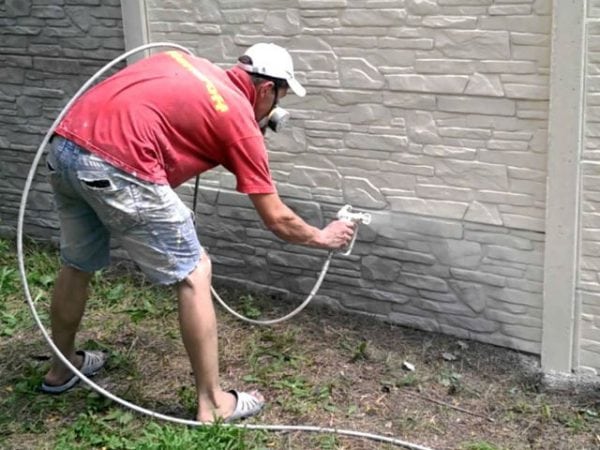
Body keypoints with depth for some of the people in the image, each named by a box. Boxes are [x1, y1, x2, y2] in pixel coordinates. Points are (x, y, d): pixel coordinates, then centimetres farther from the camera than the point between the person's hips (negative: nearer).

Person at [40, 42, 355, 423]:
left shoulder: (187, 63, 23)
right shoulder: (240, 120, 6)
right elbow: (277, 220, 11)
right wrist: (323, 237, 29)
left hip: (64, 145, 8)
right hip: (116, 166, -8)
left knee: (78, 264, 28)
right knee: (194, 274, 5)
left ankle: (62, 369, 48)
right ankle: (213, 404, 12)